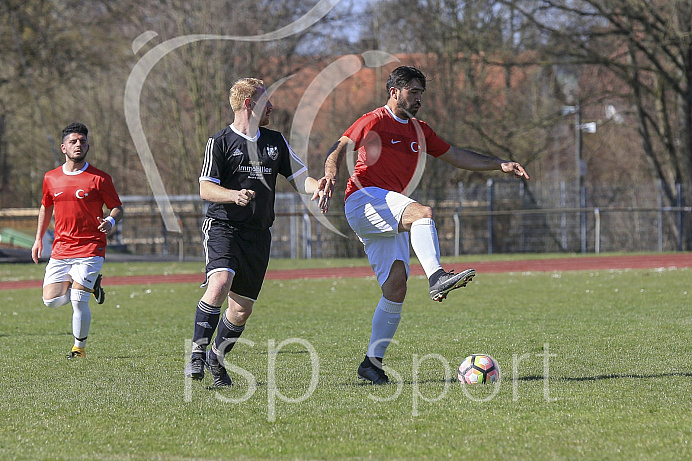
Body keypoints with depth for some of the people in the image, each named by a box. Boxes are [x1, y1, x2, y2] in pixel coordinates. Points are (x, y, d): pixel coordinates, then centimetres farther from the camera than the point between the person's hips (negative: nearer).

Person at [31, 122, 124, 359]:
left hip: (90, 249, -4)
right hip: (61, 250, 5)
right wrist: (39, 239, 19)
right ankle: (90, 285, 23)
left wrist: (110, 221, -22)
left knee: (78, 301, -13)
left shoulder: (99, 178, -5)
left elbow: (117, 207, 0)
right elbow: (46, 207, 23)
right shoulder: (51, 178, 7)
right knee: (51, 300, -3)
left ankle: (79, 347, 9)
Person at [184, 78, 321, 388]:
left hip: (258, 233, 5)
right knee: (220, 283, -28)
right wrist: (234, 195, -26)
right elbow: (206, 188, -7)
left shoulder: (275, 141, 15)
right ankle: (197, 353, -21)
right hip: (222, 227, -5)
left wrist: (318, 188, -8)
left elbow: (299, 178, 14)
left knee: (242, 308, 4)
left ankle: (216, 358, 25)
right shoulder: (220, 142, -1)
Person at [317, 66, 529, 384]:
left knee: (396, 286, -4)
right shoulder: (375, 121, -1)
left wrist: (499, 165, 21)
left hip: (389, 217, 7)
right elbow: (339, 149, -11)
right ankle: (437, 278, -52)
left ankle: (372, 362, -1)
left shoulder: (419, 131, 21)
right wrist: (330, 176, -32)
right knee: (422, 213, -33)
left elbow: (455, 156, 28)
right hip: (363, 200, -7)